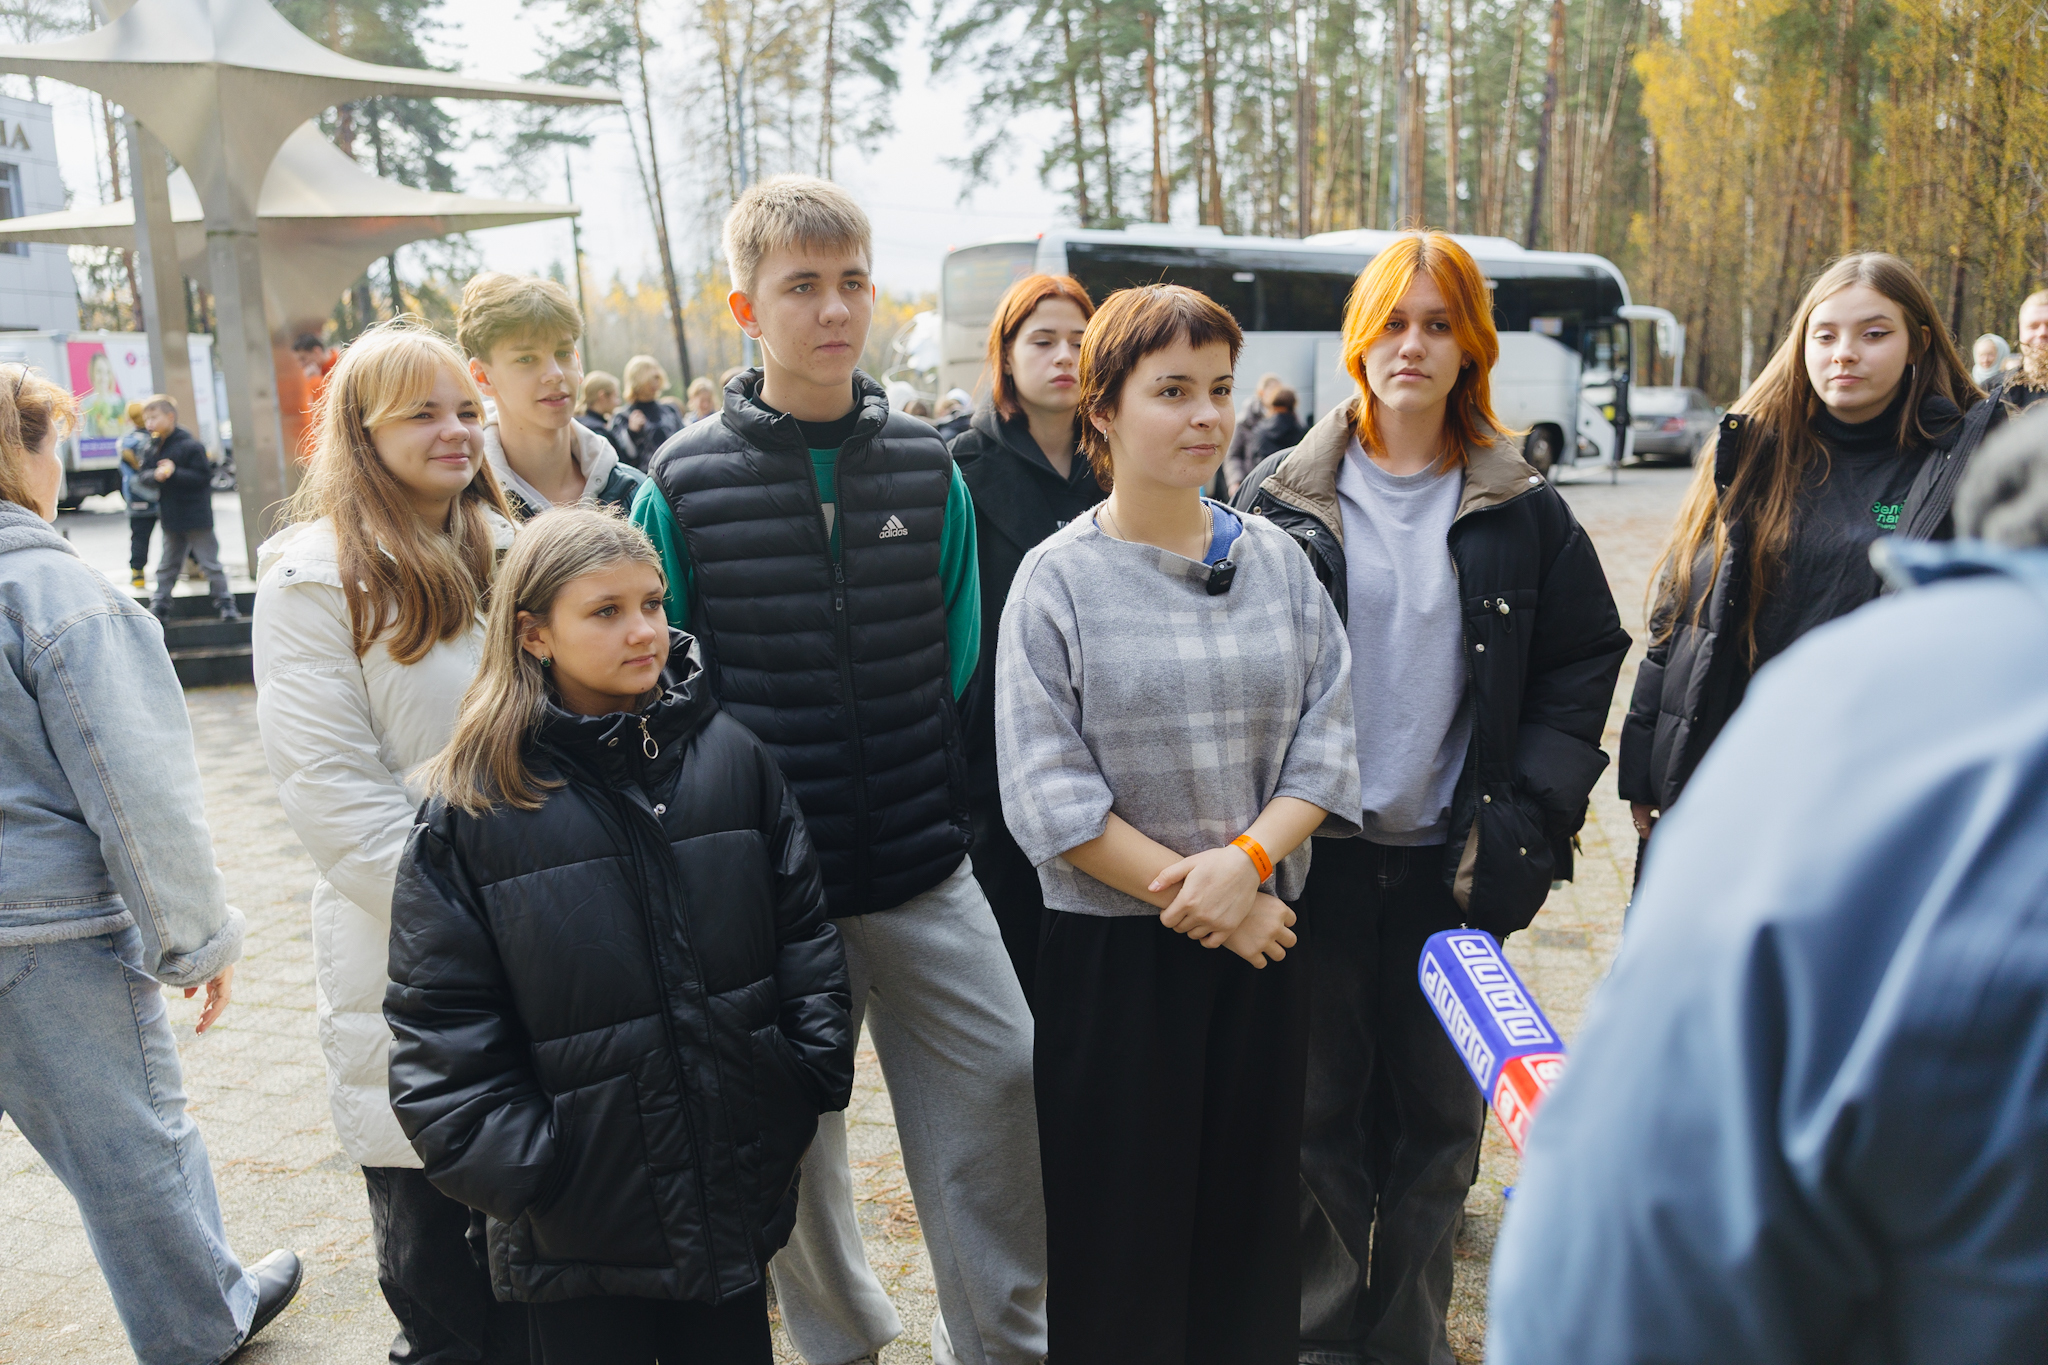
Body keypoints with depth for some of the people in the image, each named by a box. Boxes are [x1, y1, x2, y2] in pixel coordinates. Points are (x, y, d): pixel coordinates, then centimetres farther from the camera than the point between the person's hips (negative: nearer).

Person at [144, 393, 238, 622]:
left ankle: (225, 602, 12)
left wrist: (174, 473, -26)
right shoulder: (153, 448, 7)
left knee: (210, 563, 1)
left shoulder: (189, 445, -13)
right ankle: (159, 605, 22)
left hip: (196, 517, -6)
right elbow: (145, 474, 5)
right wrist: (155, 474, -17)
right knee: (167, 564, 14)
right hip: (171, 518, 6)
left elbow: (203, 476, -17)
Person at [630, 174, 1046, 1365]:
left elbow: (956, 658, 8)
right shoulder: (683, 487, -5)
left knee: (999, 1081, 2)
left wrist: (941, 801, 3)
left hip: (922, 866, 2)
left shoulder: (929, 470, 2)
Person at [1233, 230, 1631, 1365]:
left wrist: (1528, 813, -5)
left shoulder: (1521, 512, 4)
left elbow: (1583, 664, 7)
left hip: (1451, 861, 1)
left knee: (1439, 1111, 11)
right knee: (1317, 1111, 8)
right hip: (1315, 853, -1)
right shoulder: (1281, 497, 2)